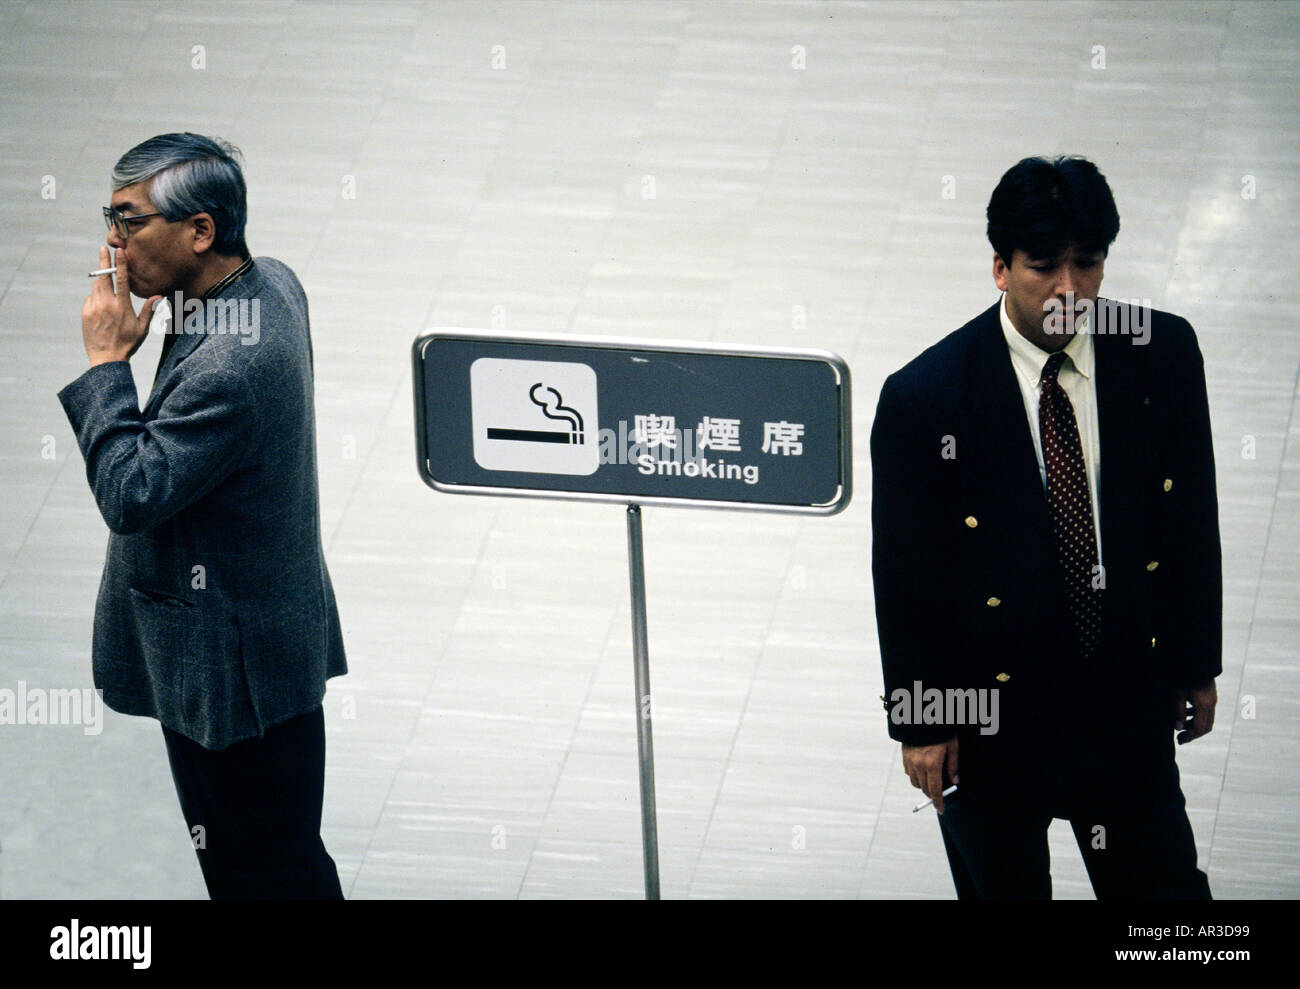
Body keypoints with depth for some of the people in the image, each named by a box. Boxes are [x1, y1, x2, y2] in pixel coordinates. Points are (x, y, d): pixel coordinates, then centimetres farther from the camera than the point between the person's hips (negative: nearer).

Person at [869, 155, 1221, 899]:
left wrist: (1197, 663, 9)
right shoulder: (926, 398, -18)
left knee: (1163, 884, 11)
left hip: (1129, 692, 2)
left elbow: (1192, 512, 4)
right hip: (991, 712, -2)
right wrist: (920, 725, -6)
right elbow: (903, 569, -9)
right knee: (1005, 889, 15)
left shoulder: (1162, 355, -9)